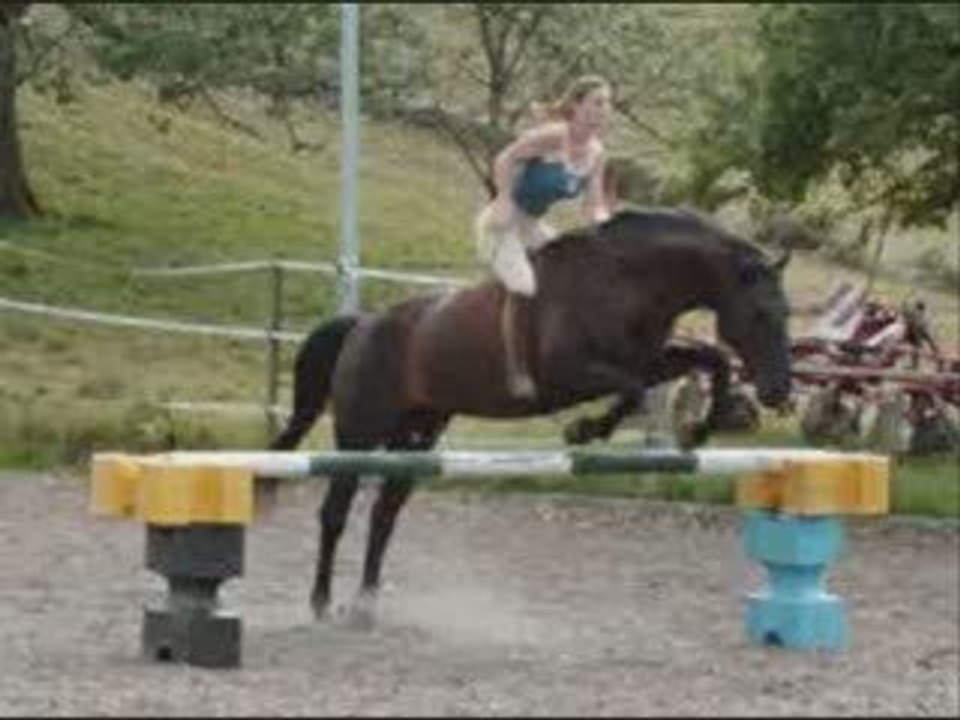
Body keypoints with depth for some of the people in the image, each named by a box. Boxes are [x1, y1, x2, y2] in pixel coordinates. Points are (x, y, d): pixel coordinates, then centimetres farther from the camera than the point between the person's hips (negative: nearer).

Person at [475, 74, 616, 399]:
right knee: (522, 287, -23)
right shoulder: (552, 136, -22)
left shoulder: (596, 153, 1)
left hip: (533, 225, 8)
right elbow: (505, 160, -19)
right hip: (502, 222, -8)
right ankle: (516, 373, -14)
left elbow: (593, 207, 2)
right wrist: (505, 202, -21)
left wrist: (604, 222, -18)